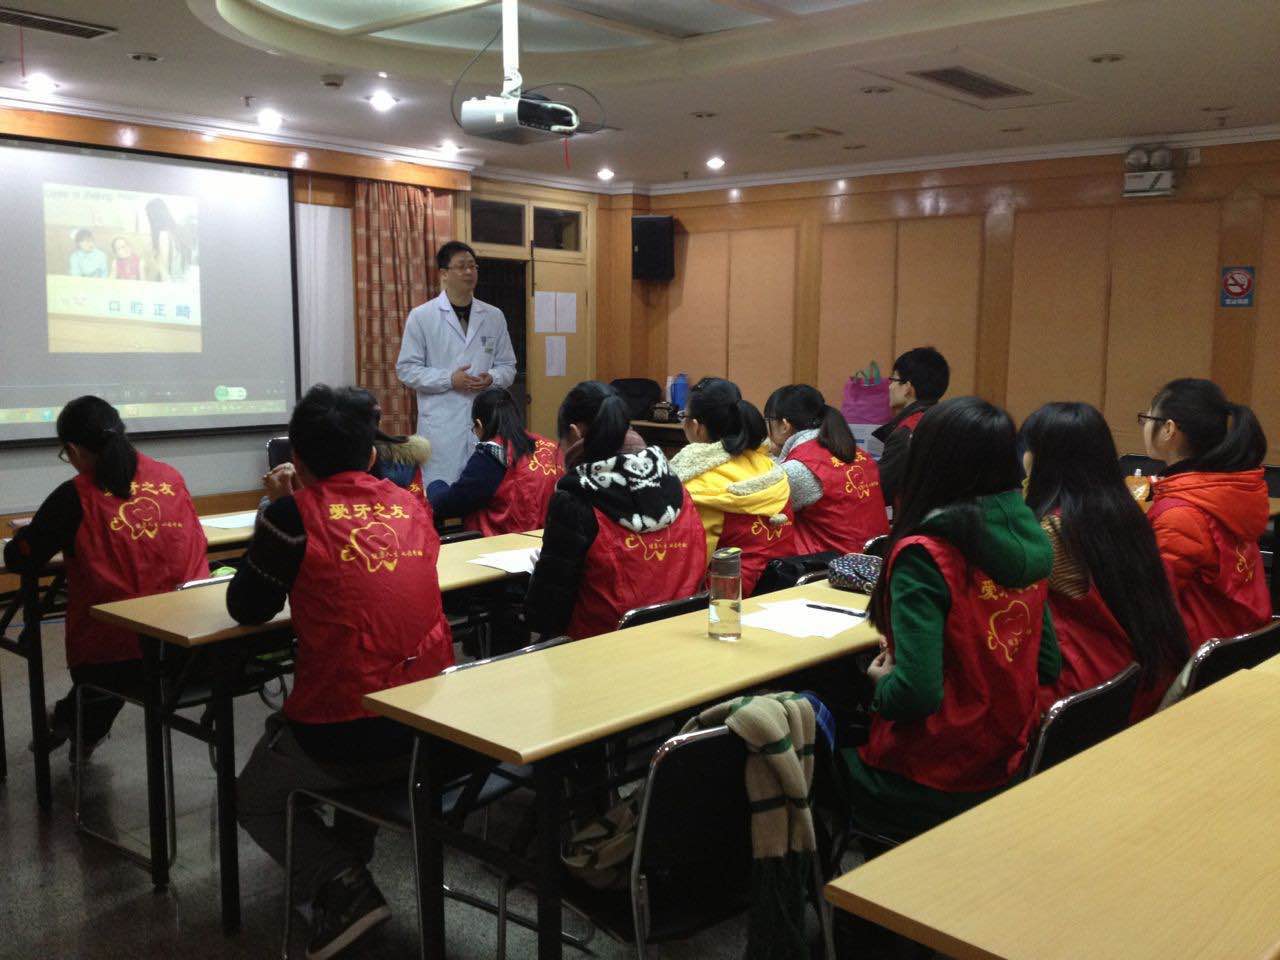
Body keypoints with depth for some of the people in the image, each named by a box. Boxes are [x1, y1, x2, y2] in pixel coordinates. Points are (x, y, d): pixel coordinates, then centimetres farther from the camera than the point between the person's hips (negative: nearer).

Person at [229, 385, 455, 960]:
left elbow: (247, 609, 2)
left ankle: (339, 885, 3)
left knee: (253, 797, 25)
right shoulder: (410, 506, 5)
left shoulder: (296, 511, -10)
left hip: (344, 736, -6)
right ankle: (350, 854, 37)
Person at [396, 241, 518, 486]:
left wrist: (492, 379, -9)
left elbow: (508, 365, 14)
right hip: (441, 425, -3)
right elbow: (406, 369, 0)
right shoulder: (421, 316, 1)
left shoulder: (494, 316, 10)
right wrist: (449, 380, -13)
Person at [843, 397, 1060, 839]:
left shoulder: (923, 555, -23)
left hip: (931, 788, -7)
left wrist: (882, 683, -6)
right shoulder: (1027, 542, -2)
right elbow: (1047, 666, 7)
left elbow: (917, 693, -26)